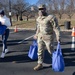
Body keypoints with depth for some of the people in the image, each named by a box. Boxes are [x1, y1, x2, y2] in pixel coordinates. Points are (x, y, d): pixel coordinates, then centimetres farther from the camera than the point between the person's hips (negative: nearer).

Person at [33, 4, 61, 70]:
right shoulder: (39, 18, 4)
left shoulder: (51, 18, -18)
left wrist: (58, 37, -23)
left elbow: (56, 28, -17)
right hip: (40, 37, 6)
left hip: (48, 37, -6)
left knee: (51, 51, 7)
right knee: (40, 51, 4)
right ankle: (40, 64, 12)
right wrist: (36, 35, 24)